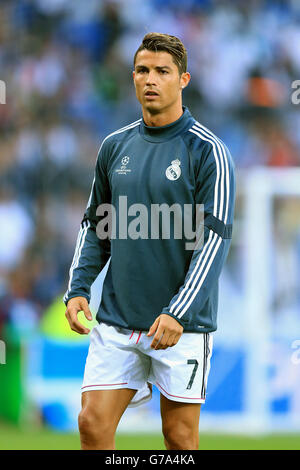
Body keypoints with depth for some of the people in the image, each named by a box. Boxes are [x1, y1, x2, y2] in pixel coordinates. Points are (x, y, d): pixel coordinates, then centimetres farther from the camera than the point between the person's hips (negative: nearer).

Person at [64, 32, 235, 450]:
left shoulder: (208, 151, -7)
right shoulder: (115, 147, 9)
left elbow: (215, 238, -12)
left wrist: (179, 313, -21)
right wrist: (78, 289, 3)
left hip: (182, 325, -4)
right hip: (116, 319, 4)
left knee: (180, 436, 2)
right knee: (93, 424, -5)